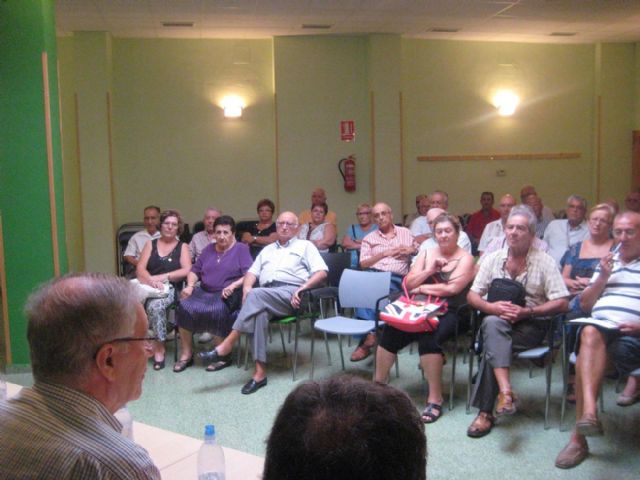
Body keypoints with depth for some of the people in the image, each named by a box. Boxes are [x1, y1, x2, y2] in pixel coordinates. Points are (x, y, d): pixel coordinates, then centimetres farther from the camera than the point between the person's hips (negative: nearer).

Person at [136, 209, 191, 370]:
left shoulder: (182, 247, 13)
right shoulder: (151, 244, 18)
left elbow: (186, 270, -3)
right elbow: (140, 269, 5)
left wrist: (162, 277, -12)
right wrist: (151, 280, -16)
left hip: (170, 288, -2)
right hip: (148, 287, 2)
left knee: (155, 306, -35)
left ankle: (159, 346, -19)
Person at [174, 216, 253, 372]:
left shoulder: (241, 249, 5)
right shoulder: (209, 249, 23)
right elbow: (195, 270, 21)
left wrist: (232, 286, -20)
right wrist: (190, 285, 2)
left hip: (226, 295, -5)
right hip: (204, 292, 5)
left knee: (215, 311, -35)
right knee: (184, 307, -23)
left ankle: (224, 355, -18)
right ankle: (186, 354, -13)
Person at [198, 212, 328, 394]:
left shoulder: (305, 245, 17)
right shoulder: (267, 249, 32)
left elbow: (322, 272, 5)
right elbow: (252, 273, 22)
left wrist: (303, 287, -12)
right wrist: (247, 287, -2)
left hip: (291, 294, -4)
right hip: (265, 296, 4)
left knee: (257, 295, -33)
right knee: (259, 311, -33)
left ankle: (227, 345, -32)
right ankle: (260, 372, -36)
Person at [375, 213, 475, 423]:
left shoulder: (465, 258, 0)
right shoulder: (426, 253, 15)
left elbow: (452, 288, -15)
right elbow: (408, 284, 7)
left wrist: (421, 288, -5)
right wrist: (430, 269, -7)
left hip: (451, 313, -5)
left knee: (428, 337, -35)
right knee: (390, 331, -20)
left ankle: (435, 399, -25)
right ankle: (378, 385, -5)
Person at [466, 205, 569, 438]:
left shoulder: (545, 262, -1)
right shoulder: (493, 259, 8)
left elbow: (561, 303, -7)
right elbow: (472, 296, 6)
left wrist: (526, 312, -19)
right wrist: (492, 307, -15)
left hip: (531, 325, -2)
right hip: (498, 321, 3)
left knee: (493, 345, -31)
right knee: (492, 324, -34)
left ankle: (486, 412, -25)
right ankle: (506, 391, -42)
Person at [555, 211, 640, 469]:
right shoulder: (607, 263, 28)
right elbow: (584, 305, 24)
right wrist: (602, 278, 8)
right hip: (599, 326, 3)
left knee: (591, 344, -35)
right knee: (590, 333, -35)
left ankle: (579, 436, -32)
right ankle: (590, 411, -51)